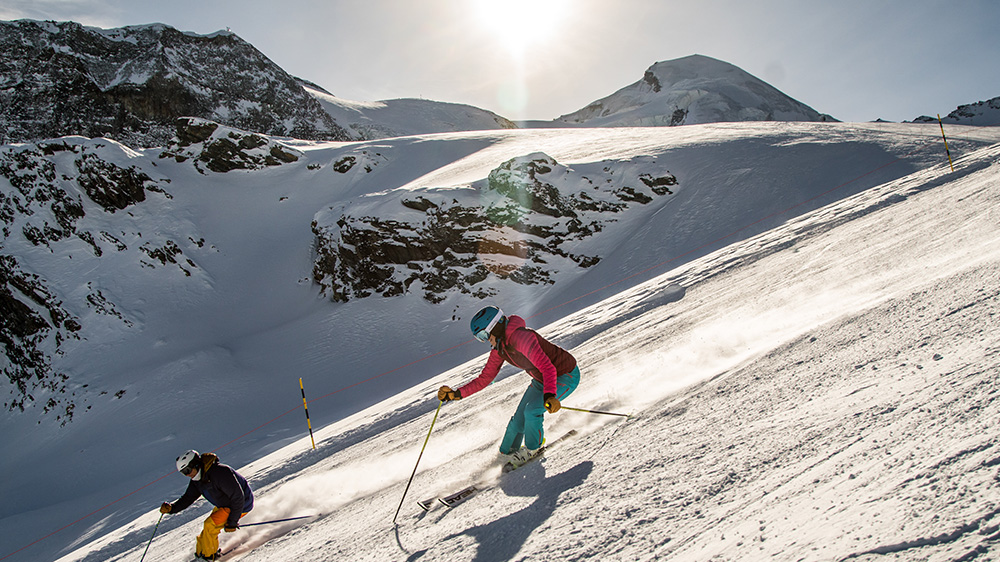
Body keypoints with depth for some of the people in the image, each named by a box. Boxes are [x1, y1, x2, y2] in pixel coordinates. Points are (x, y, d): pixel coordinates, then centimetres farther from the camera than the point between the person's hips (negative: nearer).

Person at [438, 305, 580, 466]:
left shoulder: (521, 337, -33)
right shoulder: (499, 348, -5)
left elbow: (548, 368, -40)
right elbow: (485, 378, 3)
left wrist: (549, 395, -54)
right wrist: (457, 394, -5)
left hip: (566, 376, -8)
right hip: (541, 379, 8)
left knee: (532, 411, -20)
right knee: (519, 418, 5)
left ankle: (532, 448, 7)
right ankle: (506, 453, 27)